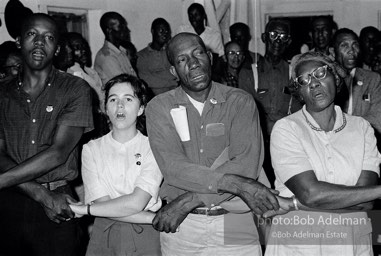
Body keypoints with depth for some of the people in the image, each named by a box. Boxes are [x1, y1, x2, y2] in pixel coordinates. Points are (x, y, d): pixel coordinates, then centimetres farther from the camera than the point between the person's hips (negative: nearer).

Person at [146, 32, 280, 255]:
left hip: (235, 224, 0)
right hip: (180, 226, 0)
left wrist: (187, 201, -20)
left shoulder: (240, 101, -2)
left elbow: (246, 166, -16)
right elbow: (174, 168, -15)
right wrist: (235, 184, -25)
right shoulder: (159, 108, -1)